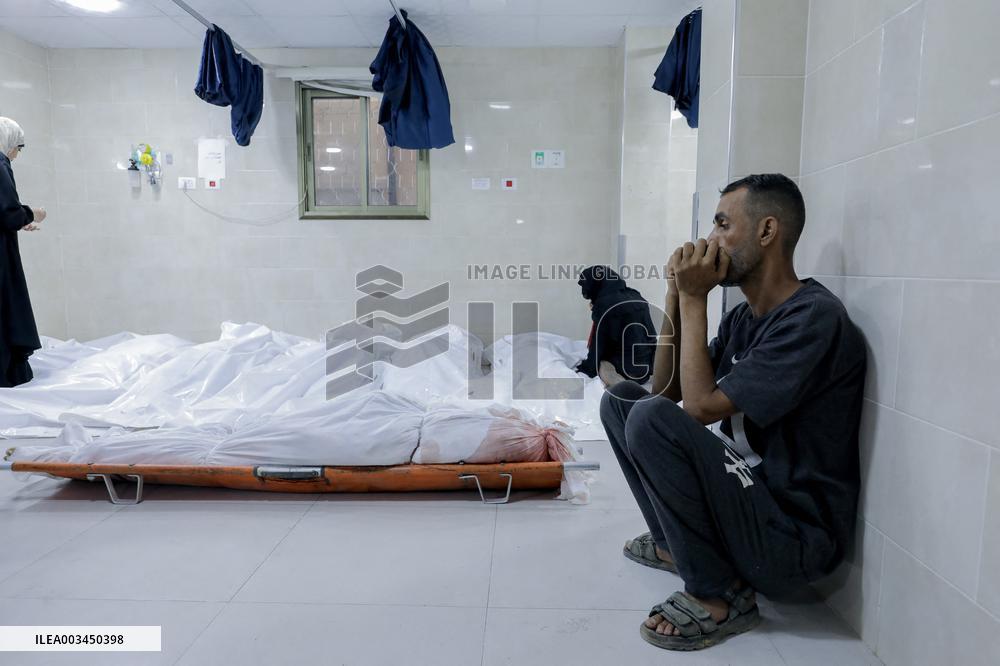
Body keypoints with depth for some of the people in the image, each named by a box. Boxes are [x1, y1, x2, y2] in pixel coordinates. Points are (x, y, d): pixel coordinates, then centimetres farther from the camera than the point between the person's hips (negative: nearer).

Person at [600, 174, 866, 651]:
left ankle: (721, 596, -10)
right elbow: (665, 389, 7)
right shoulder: (742, 317, 7)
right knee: (620, 399, 7)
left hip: (794, 537, -8)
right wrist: (677, 297, -2)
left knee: (651, 419, -29)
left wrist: (695, 298, -16)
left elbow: (702, 406, -25)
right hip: (745, 493, 9)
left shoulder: (815, 318, -20)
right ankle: (678, 545, 11)